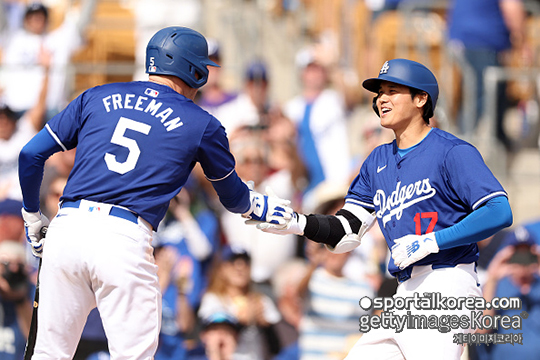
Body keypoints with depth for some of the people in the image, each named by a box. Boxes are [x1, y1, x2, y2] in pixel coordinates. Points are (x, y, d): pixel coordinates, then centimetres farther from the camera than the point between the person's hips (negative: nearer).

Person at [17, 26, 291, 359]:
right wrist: (264, 208, 47)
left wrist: (33, 217, 28)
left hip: (67, 226, 4)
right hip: (125, 241, -4)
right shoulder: (202, 125, 10)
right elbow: (233, 197, 25)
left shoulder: (97, 98, 17)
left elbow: (31, 154, 15)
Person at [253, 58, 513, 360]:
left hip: (446, 288, -9)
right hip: (407, 295, 9)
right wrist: (295, 223, 0)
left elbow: (500, 212, -16)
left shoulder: (452, 152, -5)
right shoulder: (379, 161, 19)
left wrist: (432, 241, -19)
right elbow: (347, 232, 17)